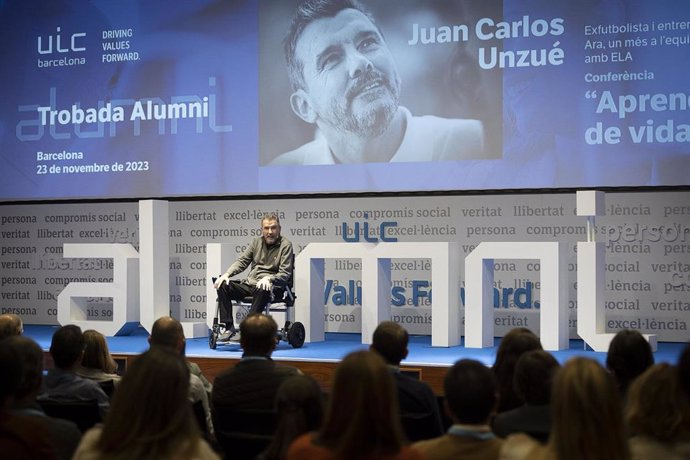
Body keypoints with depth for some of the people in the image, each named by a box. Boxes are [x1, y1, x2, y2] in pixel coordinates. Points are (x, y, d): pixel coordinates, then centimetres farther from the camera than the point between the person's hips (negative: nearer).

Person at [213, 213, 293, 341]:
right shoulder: (257, 241, 16)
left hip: (270, 286, -6)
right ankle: (229, 327, -17)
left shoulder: (285, 245, -1)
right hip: (249, 283, 6)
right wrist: (227, 274, -2)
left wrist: (268, 278, -26)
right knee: (222, 286, -15)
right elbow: (242, 261, 16)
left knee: (262, 290, -40)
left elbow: (285, 274, -8)